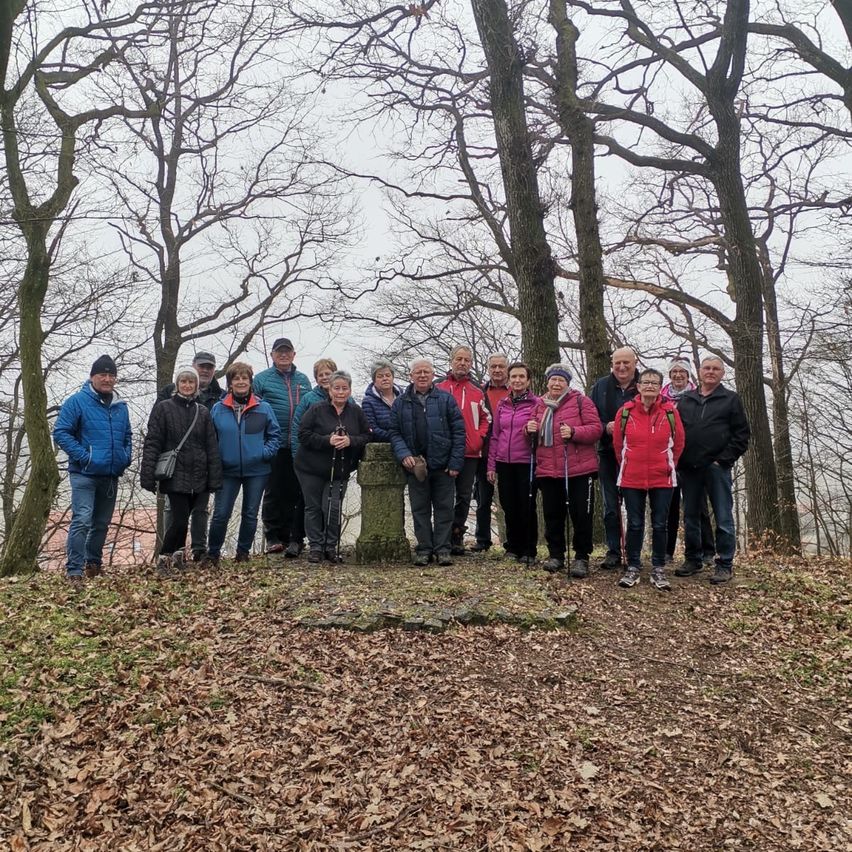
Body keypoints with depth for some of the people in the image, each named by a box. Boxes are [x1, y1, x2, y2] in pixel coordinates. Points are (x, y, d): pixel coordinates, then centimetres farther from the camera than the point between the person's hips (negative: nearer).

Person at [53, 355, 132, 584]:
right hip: (84, 474, -6)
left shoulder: (120, 406, 11)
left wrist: (126, 455, 5)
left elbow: (127, 435, 22)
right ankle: (74, 570, -10)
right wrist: (83, 456, -17)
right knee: (82, 520, -15)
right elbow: (60, 432, -10)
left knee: (102, 522, 15)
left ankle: (94, 564, 30)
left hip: (111, 476, 6)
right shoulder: (77, 401, -7)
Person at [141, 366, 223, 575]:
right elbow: (152, 443, -2)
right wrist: (148, 475, -9)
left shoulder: (203, 412, 11)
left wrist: (215, 478, 2)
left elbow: (212, 447, 9)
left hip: (199, 477, 3)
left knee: (180, 518, 6)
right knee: (179, 518, -9)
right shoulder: (163, 408, 2)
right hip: (175, 476, -3)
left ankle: (177, 554, 24)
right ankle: (165, 557, 10)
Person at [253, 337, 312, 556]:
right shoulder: (262, 379, 5)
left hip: (299, 447, 3)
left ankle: (294, 537, 12)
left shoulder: (303, 380, 15)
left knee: (295, 493, 5)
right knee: (274, 493, 4)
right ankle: (273, 537, 11)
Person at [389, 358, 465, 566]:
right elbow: (395, 432, 6)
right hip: (416, 465, 1)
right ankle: (424, 549, 17)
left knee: (444, 508, 4)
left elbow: (458, 431, -1)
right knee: (420, 509, 7)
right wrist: (403, 454, -12)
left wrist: (456, 461, -8)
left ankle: (442, 549, 13)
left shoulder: (446, 399, 2)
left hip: (443, 465, -1)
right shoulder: (400, 403, 7)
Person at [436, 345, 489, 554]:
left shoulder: (477, 392, 11)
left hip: (470, 453, 3)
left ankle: (455, 535, 19)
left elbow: (485, 418, 13)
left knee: (464, 496, 8)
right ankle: (454, 535, 9)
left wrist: (479, 438, -1)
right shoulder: (439, 389, 2)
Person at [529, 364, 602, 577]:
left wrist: (574, 432, -23)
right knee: (552, 515, 10)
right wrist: (531, 429, 1)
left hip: (578, 470, -4)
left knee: (581, 514, 1)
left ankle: (582, 557, 14)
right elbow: (537, 435, 24)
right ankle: (555, 554, 24)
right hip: (548, 470, 4)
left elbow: (596, 429, -8)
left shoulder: (581, 401, -1)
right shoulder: (540, 405, 13)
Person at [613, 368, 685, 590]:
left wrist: (669, 465, 10)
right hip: (631, 478, 0)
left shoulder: (670, 411, -4)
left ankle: (658, 569, 18)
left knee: (659, 524, 7)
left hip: (662, 478, 0)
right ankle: (633, 567, 18)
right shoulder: (625, 411, -4)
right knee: (634, 524, 8)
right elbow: (617, 443, 6)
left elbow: (678, 442, 7)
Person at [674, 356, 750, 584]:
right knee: (690, 517, 11)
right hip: (688, 469, 4)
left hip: (717, 468, -3)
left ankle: (725, 565, 7)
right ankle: (692, 560, 22)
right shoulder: (685, 399, 13)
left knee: (723, 518, 0)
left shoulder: (730, 399, 5)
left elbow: (742, 434, 0)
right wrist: (679, 459, 2)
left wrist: (724, 459, -9)